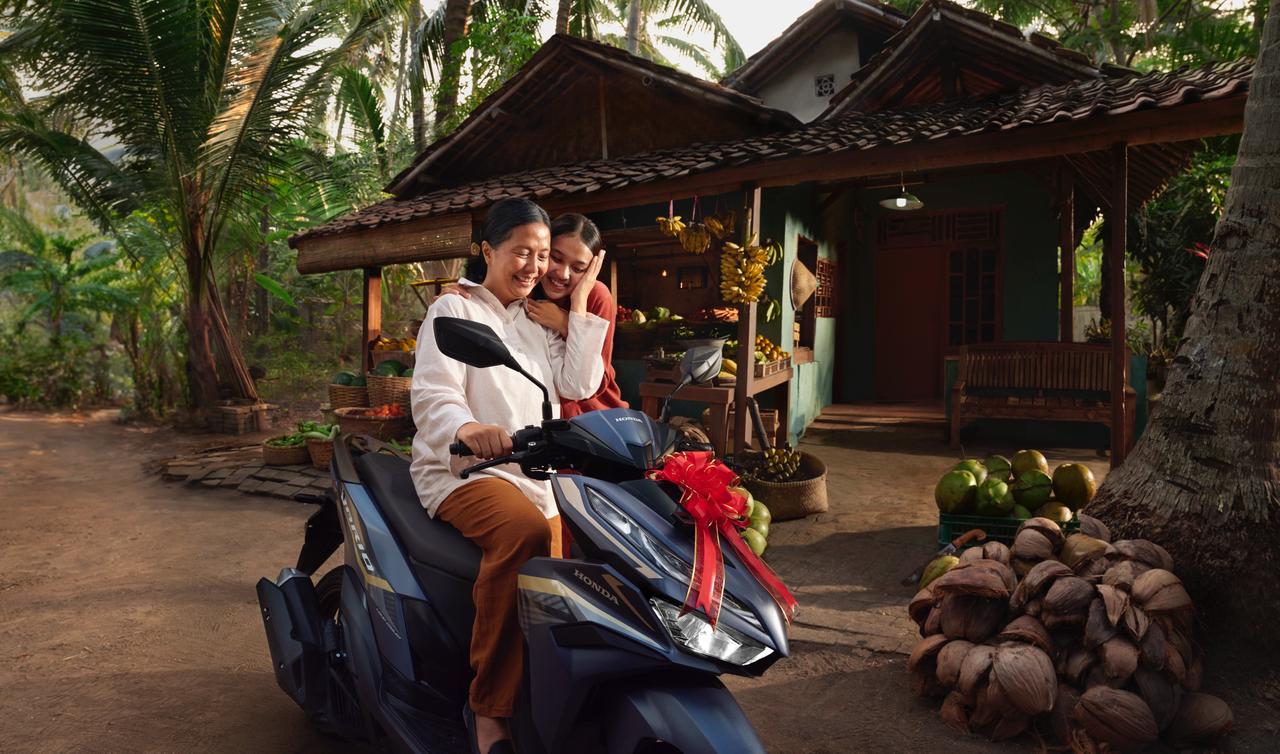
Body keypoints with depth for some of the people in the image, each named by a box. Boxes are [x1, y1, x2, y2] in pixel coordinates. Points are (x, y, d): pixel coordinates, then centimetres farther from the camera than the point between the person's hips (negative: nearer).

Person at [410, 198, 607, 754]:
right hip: (463, 471, -6)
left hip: (534, 474, 6)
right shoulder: (453, 310, 6)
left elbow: (578, 383, 7)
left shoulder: (541, 322, 23)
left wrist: (580, 299, 8)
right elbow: (431, 394, -9)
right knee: (525, 531, -36)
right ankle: (489, 708, -28)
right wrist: (468, 427, -33)